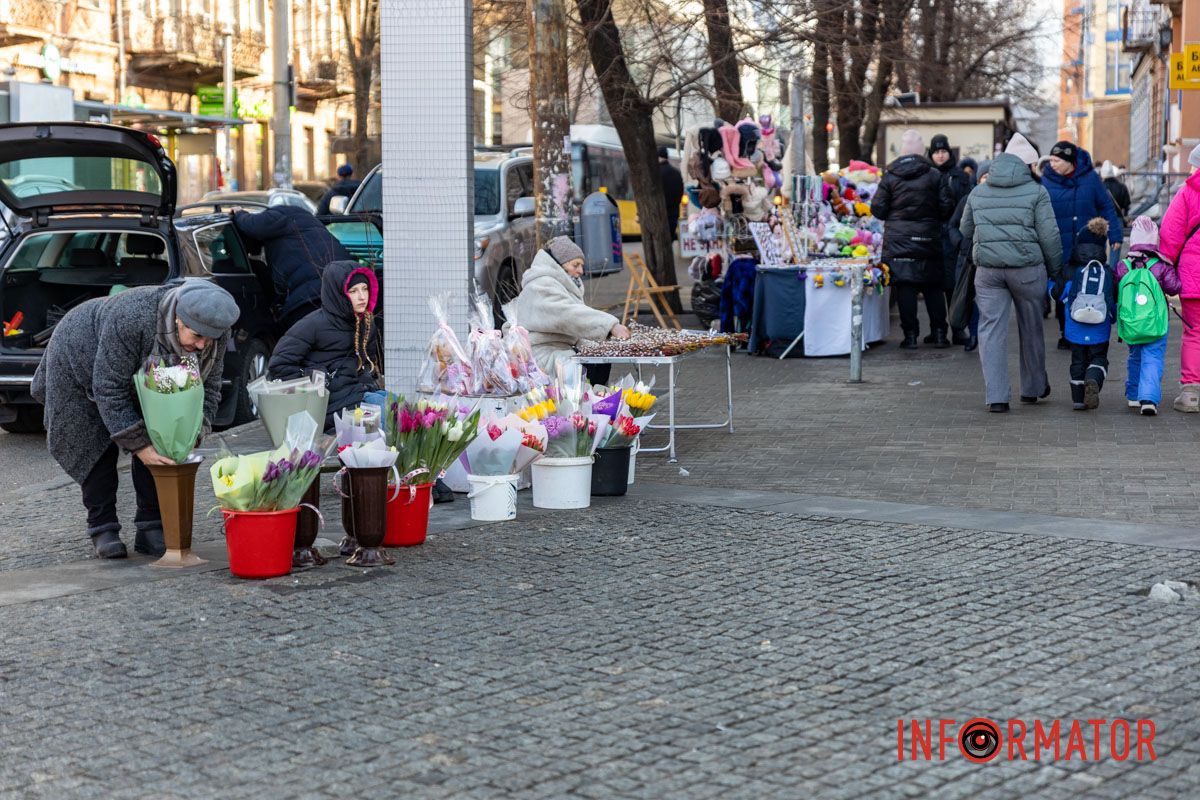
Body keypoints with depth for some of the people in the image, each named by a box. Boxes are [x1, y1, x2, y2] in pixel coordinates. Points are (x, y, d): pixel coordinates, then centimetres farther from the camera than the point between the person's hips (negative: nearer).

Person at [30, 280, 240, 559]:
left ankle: (151, 528, 1)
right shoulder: (132, 320, -45)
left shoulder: (214, 328, -27)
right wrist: (137, 444, -39)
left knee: (157, 446, -4)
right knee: (97, 447, -7)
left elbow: (208, 383, -13)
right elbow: (108, 389, -38)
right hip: (82, 361, -5)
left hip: (142, 374, 5)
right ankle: (102, 528, 3)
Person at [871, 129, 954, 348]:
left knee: (905, 287, 2)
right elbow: (946, 207, -2)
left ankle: (910, 335, 0)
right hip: (928, 239, 1)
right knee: (933, 287, 11)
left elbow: (877, 209, -2)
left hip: (898, 240, -1)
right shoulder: (934, 175, -2)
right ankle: (939, 333, 13)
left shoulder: (890, 176, -3)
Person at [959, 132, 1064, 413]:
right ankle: (1033, 387, 29)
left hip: (987, 270, 2)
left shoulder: (978, 193, 9)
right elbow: (1049, 236, -4)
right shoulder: (1036, 192, -3)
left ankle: (995, 396, -4)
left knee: (991, 329, 3)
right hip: (1027, 268, -2)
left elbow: (965, 231, 18)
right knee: (1031, 328, 15)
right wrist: (1055, 269, 6)